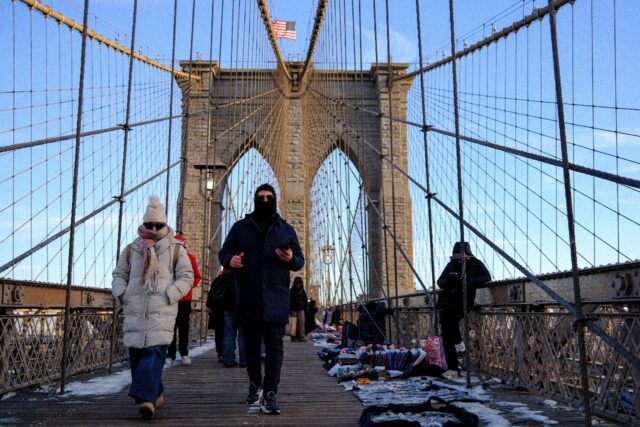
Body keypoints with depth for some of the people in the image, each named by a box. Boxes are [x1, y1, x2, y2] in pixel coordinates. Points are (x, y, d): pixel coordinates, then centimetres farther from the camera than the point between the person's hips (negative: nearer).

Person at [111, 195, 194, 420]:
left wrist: (169, 296, -9)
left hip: (162, 311, -4)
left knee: (154, 352, -17)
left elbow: (186, 277, 4)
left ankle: (147, 398, -20)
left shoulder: (175, 249, 7)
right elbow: (119, 274, 23)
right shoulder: (131, 250, 16)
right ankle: (156, 394, 20)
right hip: (135, 311, 4)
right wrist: (121, 294, 4)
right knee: (136, 353, 4)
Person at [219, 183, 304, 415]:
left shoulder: (286, 229, 11)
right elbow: (223, 253, 11)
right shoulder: (240, 227, 10)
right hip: (247, 298, 1)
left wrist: (291, 259, -13)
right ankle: (255, 383, 33)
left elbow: (300, 261, 12)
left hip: (275, 298, -1)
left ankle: (270, 394, -7)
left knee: (274, 344, -7)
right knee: (251, 343, 12)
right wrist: (230, 259, -14)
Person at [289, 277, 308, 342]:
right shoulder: (291, 291, 1)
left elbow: (305, 300, 14)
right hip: (294, 310, -2)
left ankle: (301, 336, -3)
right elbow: (289, 301, -2)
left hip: (301, 310, 3)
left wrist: (305, 309, 6)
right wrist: (290, 310, -9)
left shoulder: (302, 291, 10)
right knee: (294, 324, -4)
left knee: (301, 323, -4)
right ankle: (294, 337, -1)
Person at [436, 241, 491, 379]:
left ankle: (458, 341, -15)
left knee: (450, 309, -36)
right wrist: (449, 280, -13)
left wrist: (470, 281, -22)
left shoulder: (476, 264, 7)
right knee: (446, 336, -3)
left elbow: (487, 277, -9)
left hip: (464, 301, -4)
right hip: (448, 302, 5)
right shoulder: (451, 265, 16)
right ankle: (453, 369, 2)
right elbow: (440, 282, 10)